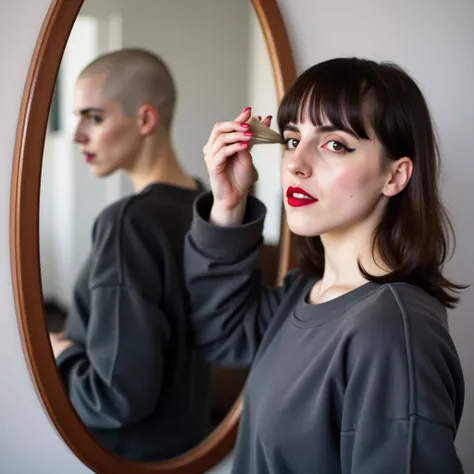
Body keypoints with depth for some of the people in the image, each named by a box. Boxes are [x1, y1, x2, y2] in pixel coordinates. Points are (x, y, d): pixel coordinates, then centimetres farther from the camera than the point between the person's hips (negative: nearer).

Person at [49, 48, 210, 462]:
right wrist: (77, 347, 6)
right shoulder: (202, 204, -1)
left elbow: (121, 395, -27)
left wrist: (61, 356, -10)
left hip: (133, 456, -7)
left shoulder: (129, 221, -24)